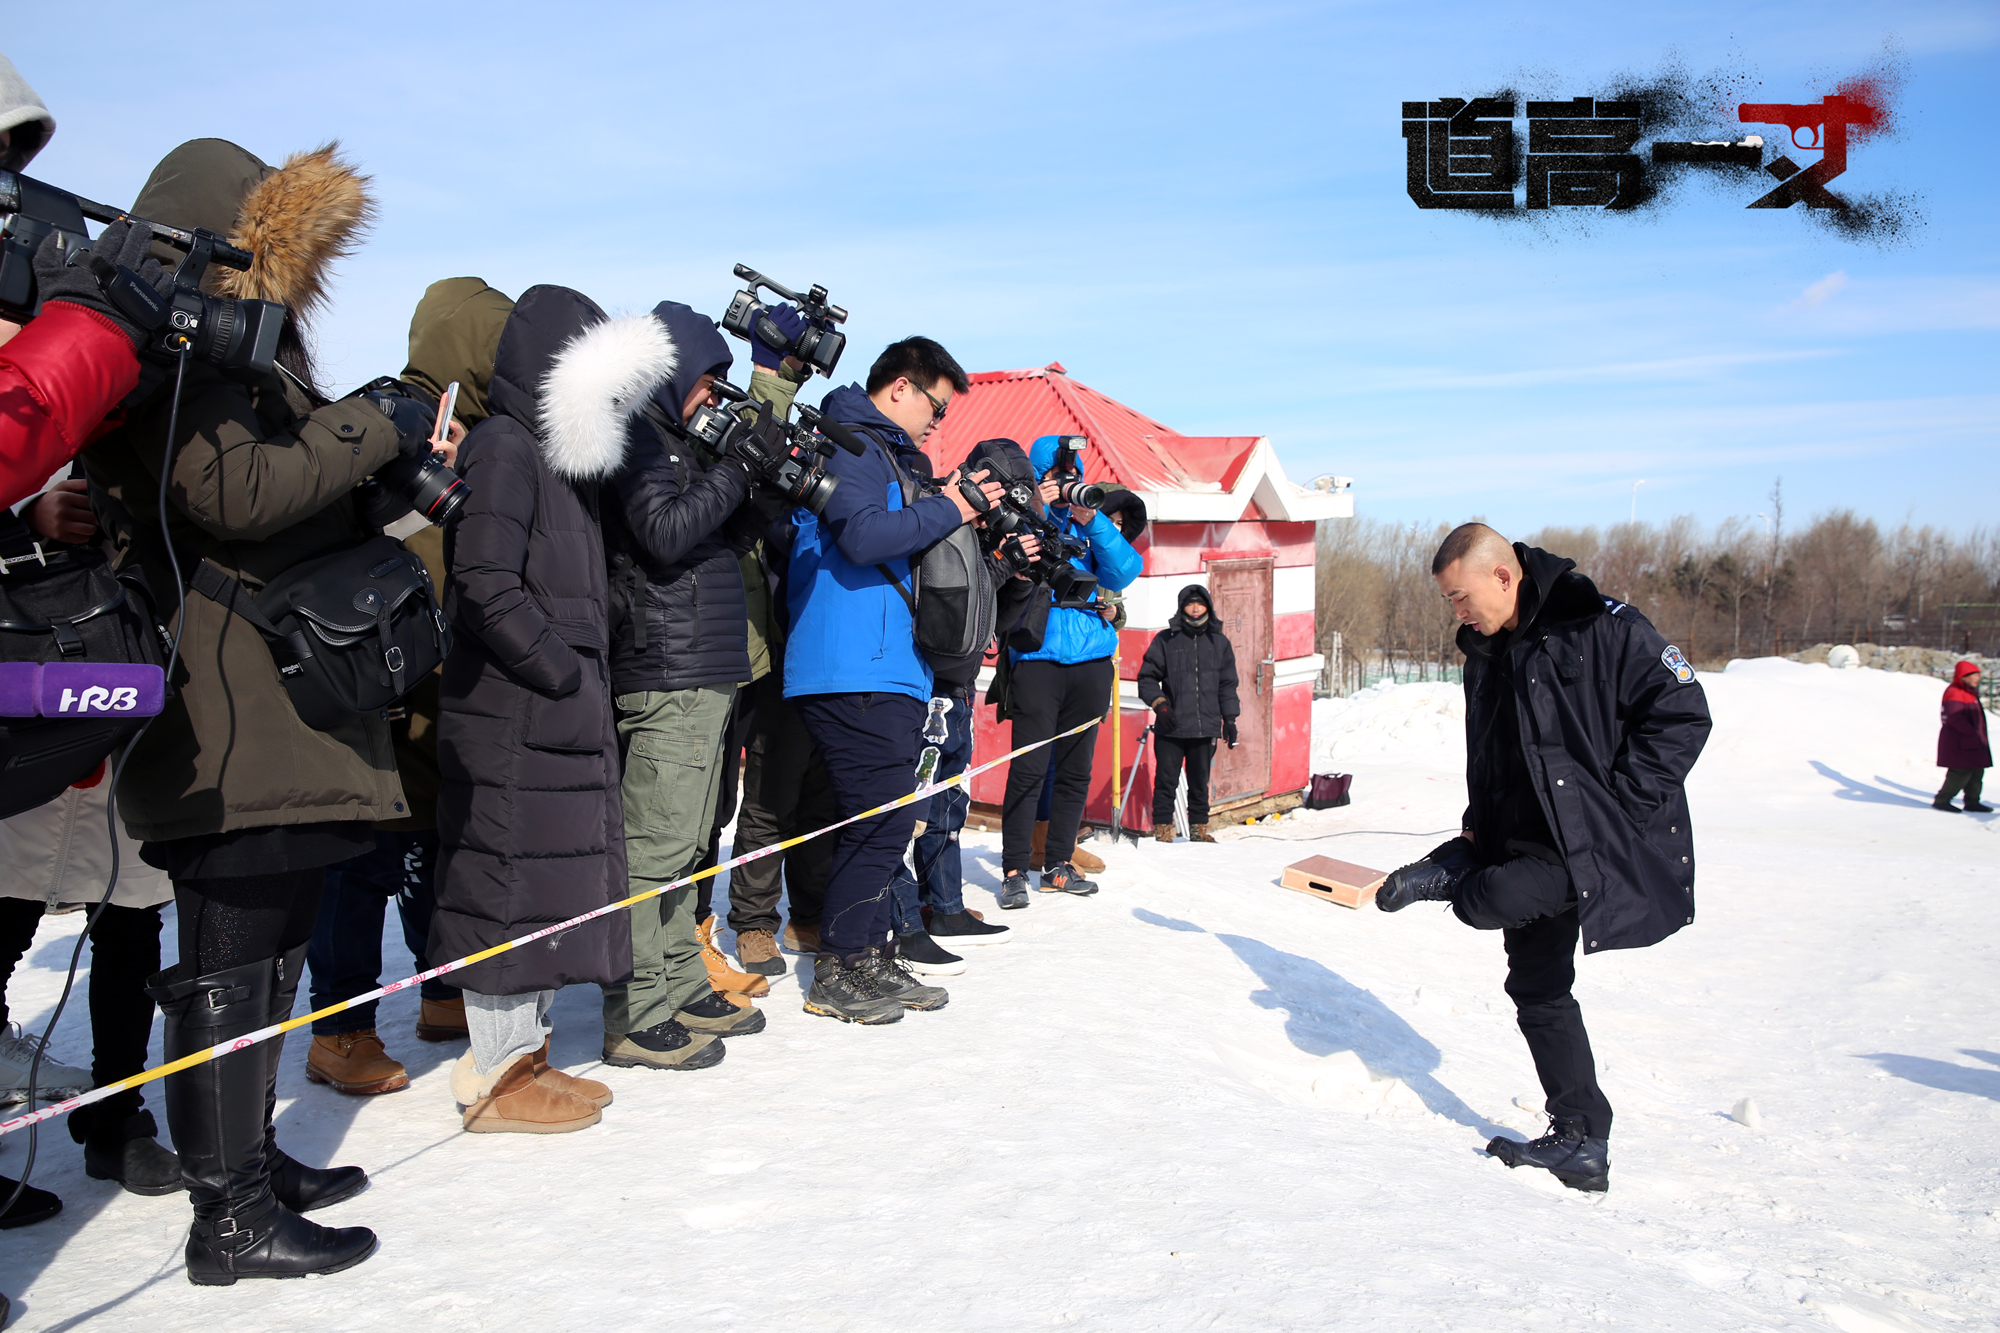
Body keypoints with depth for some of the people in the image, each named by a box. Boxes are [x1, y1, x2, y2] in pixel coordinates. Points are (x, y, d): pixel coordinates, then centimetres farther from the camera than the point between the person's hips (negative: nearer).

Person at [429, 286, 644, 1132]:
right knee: (512, 880, -4)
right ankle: (494, 1078, 6)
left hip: (559, 717, 10)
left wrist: (586, 675, 9)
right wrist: (564, 673, -17)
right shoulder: (503, 448, -10)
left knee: (552, 882, 13)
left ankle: (525, 1053, 24)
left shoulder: (555, 455, 20)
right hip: (511, 718, -10)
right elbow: (485, 585, -20)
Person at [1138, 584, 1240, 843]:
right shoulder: (1166, 640, 2)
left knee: (1200, 782, 11)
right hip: (1170, 728, -2)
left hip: (1205, 727, 3)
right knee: (1166, 781, -2)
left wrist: (1229, 719, 13)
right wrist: (1159, 704, -9)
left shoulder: (1219, 642, 12)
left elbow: (1227, 684, 17)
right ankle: (1162, 829, 7)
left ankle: (1199, 828, 22)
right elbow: (1147, 677, 4)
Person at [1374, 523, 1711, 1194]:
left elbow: (1683, 715, -15)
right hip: (1524, 841, 8)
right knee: (1538, 988, 10)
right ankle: (1580, 1143, 20)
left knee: (1490, 899, -30)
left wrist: (1618, 808, -18)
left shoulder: (1602, 628, -14)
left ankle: (1445, 879, 5)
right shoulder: (1485, 653, 11)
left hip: (1590, 843, -8)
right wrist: (1479, 827, 8)